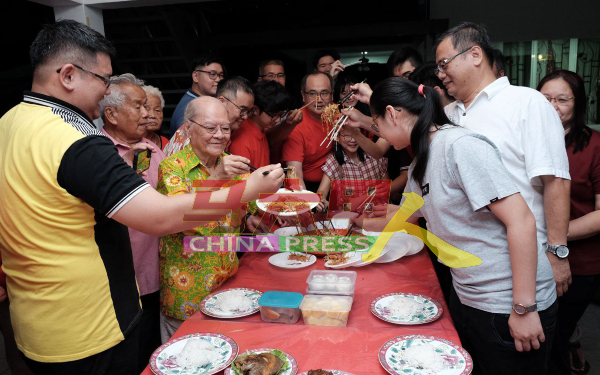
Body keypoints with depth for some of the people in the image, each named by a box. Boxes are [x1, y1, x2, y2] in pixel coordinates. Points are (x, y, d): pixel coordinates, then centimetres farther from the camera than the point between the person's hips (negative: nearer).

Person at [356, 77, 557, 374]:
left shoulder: (461, 146, -19)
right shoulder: (419, 163, 8)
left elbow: (521, 221, -23)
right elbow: (406, 216, 26)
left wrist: (524, 308, -22)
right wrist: (363, 222, 36)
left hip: (507, 306, -8)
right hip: (466, 296, 8)